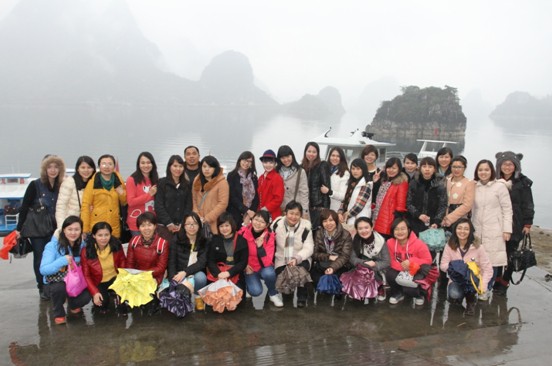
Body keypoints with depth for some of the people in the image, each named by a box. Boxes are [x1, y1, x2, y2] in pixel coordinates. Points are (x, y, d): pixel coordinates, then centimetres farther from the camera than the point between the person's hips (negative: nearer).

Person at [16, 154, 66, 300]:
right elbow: (24, 207, -4)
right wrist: (19, 228, -5)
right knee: (40, 258, 2)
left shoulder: (61, 187, 3)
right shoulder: (35, 185, -6)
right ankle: (42, 288, 12)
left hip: (54, 229, 2)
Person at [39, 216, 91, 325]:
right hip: (53, 283, -3)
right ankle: (58, 314, -3)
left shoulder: (82, 246, -5)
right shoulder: (52, 246, -17)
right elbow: (43, 270, -26)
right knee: (60, 288, -36)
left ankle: (73, 305, 17)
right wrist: (62, 261, -39)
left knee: (85, 297, -24)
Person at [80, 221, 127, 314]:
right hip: (98, 283, 0)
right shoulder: (86, 251, -16)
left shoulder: (116, 246, -13)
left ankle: (121, 307, 2)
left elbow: (123, 263, 2)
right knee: (101, 303, -21)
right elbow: (86, 275, -11)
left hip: (115, 279, 0)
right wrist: (94, 292, -22)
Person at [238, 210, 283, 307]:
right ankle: (249, 282, 12)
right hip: (248, 268, 0)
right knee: (255, 291, -25)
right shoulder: (242, 232, -17)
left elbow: (267, 262, -24)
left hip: (263, 267, 0)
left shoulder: (269, 236, -16)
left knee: (269, 273, -35)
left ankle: (273, 294, -4)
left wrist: (260, 246, -35)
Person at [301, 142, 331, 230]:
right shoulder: (302, 167, 11)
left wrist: (325, 207, -11)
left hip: (318, 205, -4)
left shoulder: (322, 166, -2)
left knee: (316, 229, -8)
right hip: (305, 206, 4)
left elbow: (326, 186, -6)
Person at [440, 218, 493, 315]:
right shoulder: (450, 246, -5)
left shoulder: (477, 247, -9)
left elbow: (487, 268, -9)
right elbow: (443, 265, -2)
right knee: (454, 295, -32)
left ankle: (471, 301, -1)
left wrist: (483, 284, -24)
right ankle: (457, 298, 9)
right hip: (456, 280, 1)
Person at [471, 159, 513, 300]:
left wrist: (507, 229, -7)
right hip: (476, 230, 3)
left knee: (492, 261, -4)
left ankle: (486, 289, 9)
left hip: (494, 231, -3)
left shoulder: (500, 186, -1)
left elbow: (507, 209, -2)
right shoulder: (473, 187, 9)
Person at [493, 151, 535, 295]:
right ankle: (497, 281, 19)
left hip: (515, 225, -2)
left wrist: (527, 223, -6)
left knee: (510, 255, 6)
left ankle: (504, 283, 16)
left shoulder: (523, 183, -3)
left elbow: (528, 205, -2)